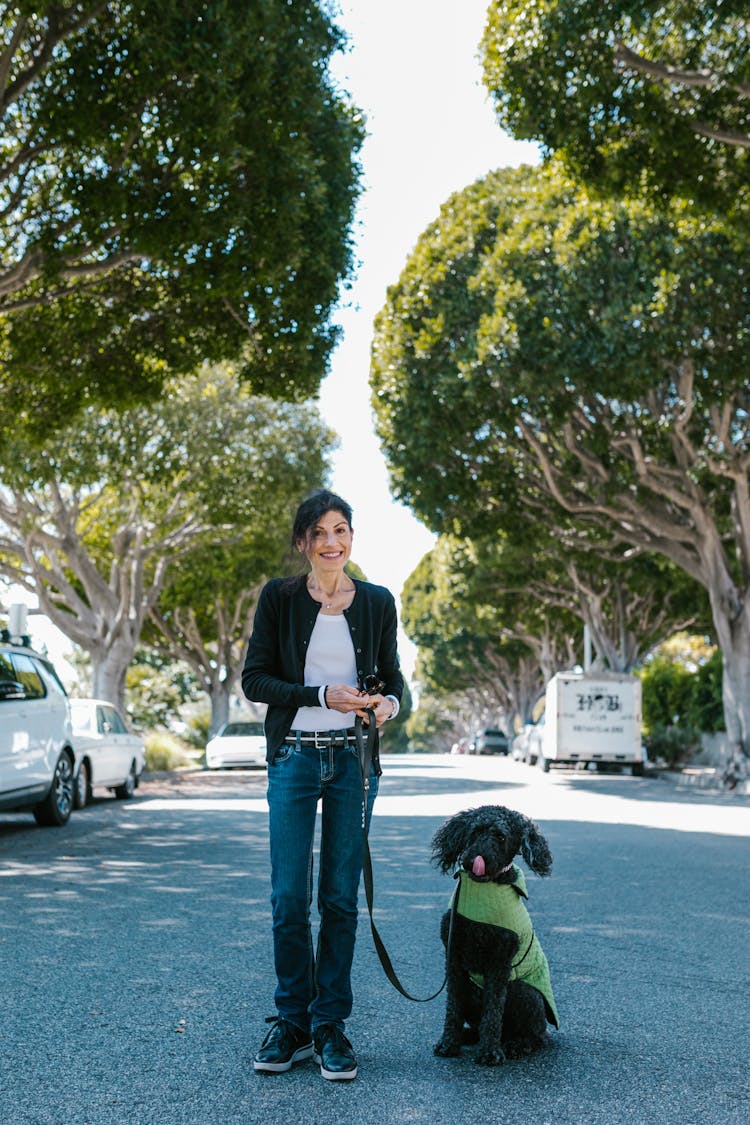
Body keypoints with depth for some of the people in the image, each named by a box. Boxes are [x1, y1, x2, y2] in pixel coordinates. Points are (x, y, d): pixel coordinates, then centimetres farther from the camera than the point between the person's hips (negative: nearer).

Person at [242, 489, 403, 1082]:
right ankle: (292, 1022, 16)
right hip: (294, 758, -1)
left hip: (353, 759, 1)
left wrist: (389, 702, -11)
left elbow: (391, 676, 12)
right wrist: (321, 695, -15)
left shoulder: (377, 602, 5)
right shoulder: (279, 597, 0)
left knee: (341, 897, 5)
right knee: (289, 898, 0)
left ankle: (330, 1025, 16)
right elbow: (254, 678, -3)